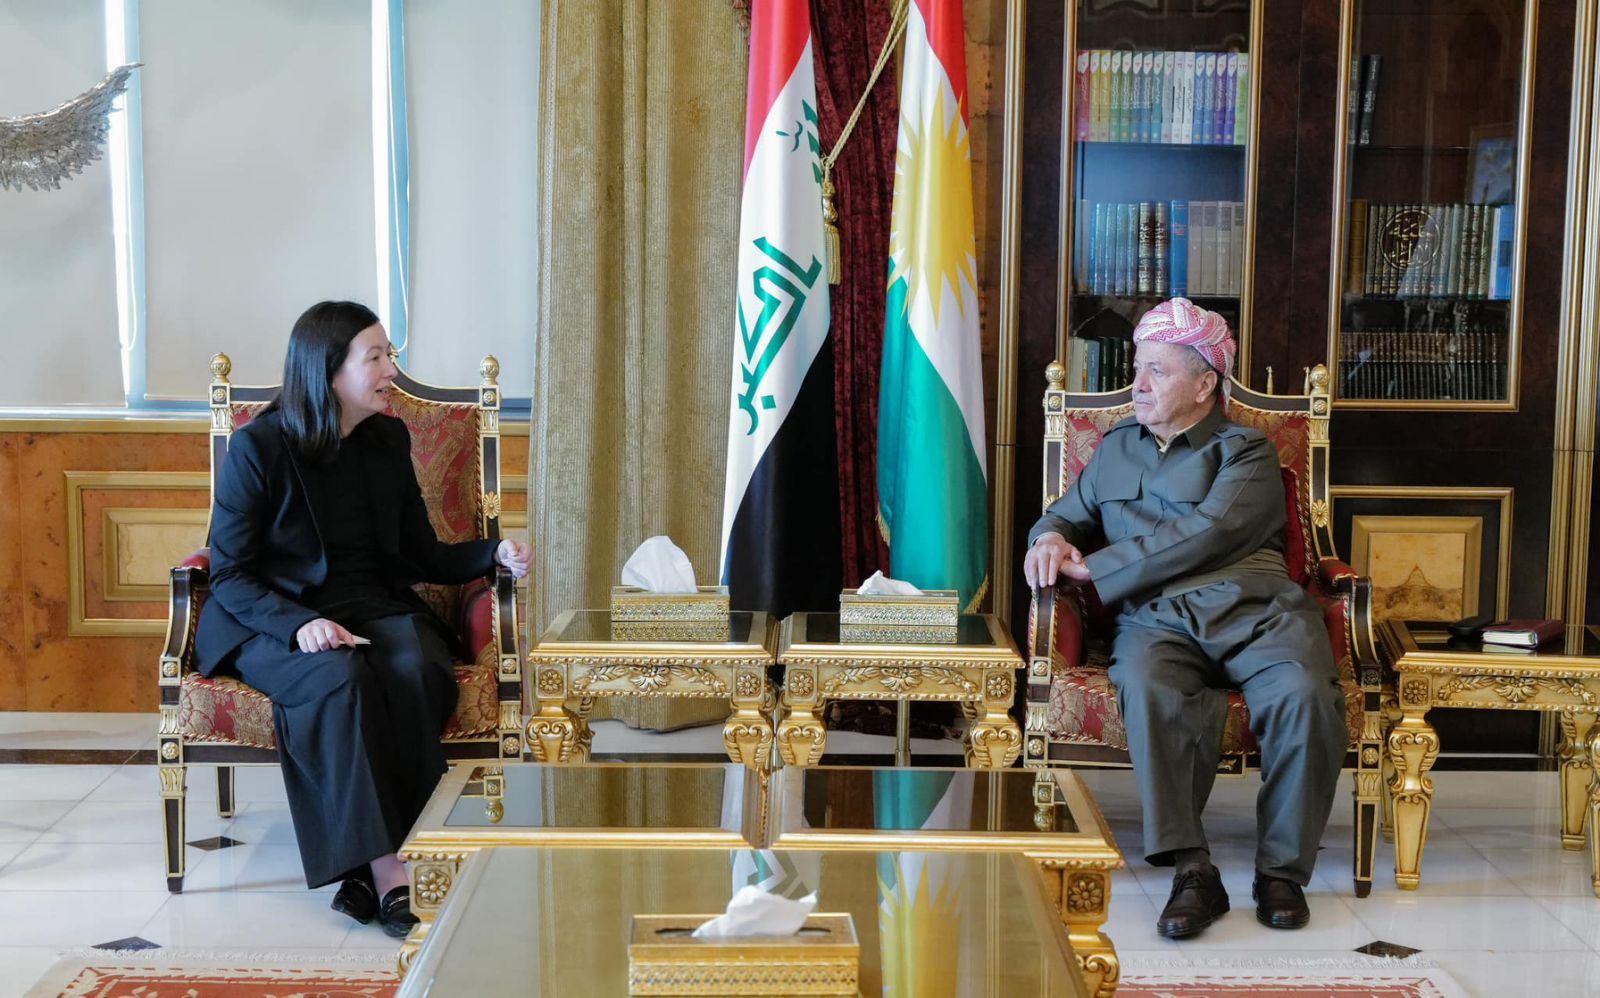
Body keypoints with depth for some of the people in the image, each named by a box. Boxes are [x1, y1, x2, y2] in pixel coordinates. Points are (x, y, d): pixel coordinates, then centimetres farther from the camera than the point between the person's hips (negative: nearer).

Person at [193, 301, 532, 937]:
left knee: (418, 671, -31)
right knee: (341, 679, -37)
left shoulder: (388, 441, 11)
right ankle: (387, 873, -35)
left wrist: (494, 554, -3)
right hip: (275, 619, -4)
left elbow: (422, 556, 16)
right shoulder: (259, 445, -5)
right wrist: (298, 623, -24)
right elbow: (230, 574, -6)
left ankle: (364, 868, -29)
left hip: (374, 607, 4)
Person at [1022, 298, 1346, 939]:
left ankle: (1282, 869, -20)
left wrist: (1096, 569, -6)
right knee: (1148, 689, -36)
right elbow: (1069, 513, 36)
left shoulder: (1246, 452, 12)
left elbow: (1205, 534, -4)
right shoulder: (1116, 451, 29)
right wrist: (1051, 536, 8)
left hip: (1254, 607, -2)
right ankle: (1193, 872, -34)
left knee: (1304, 694, -34)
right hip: (1159, 620, 2)